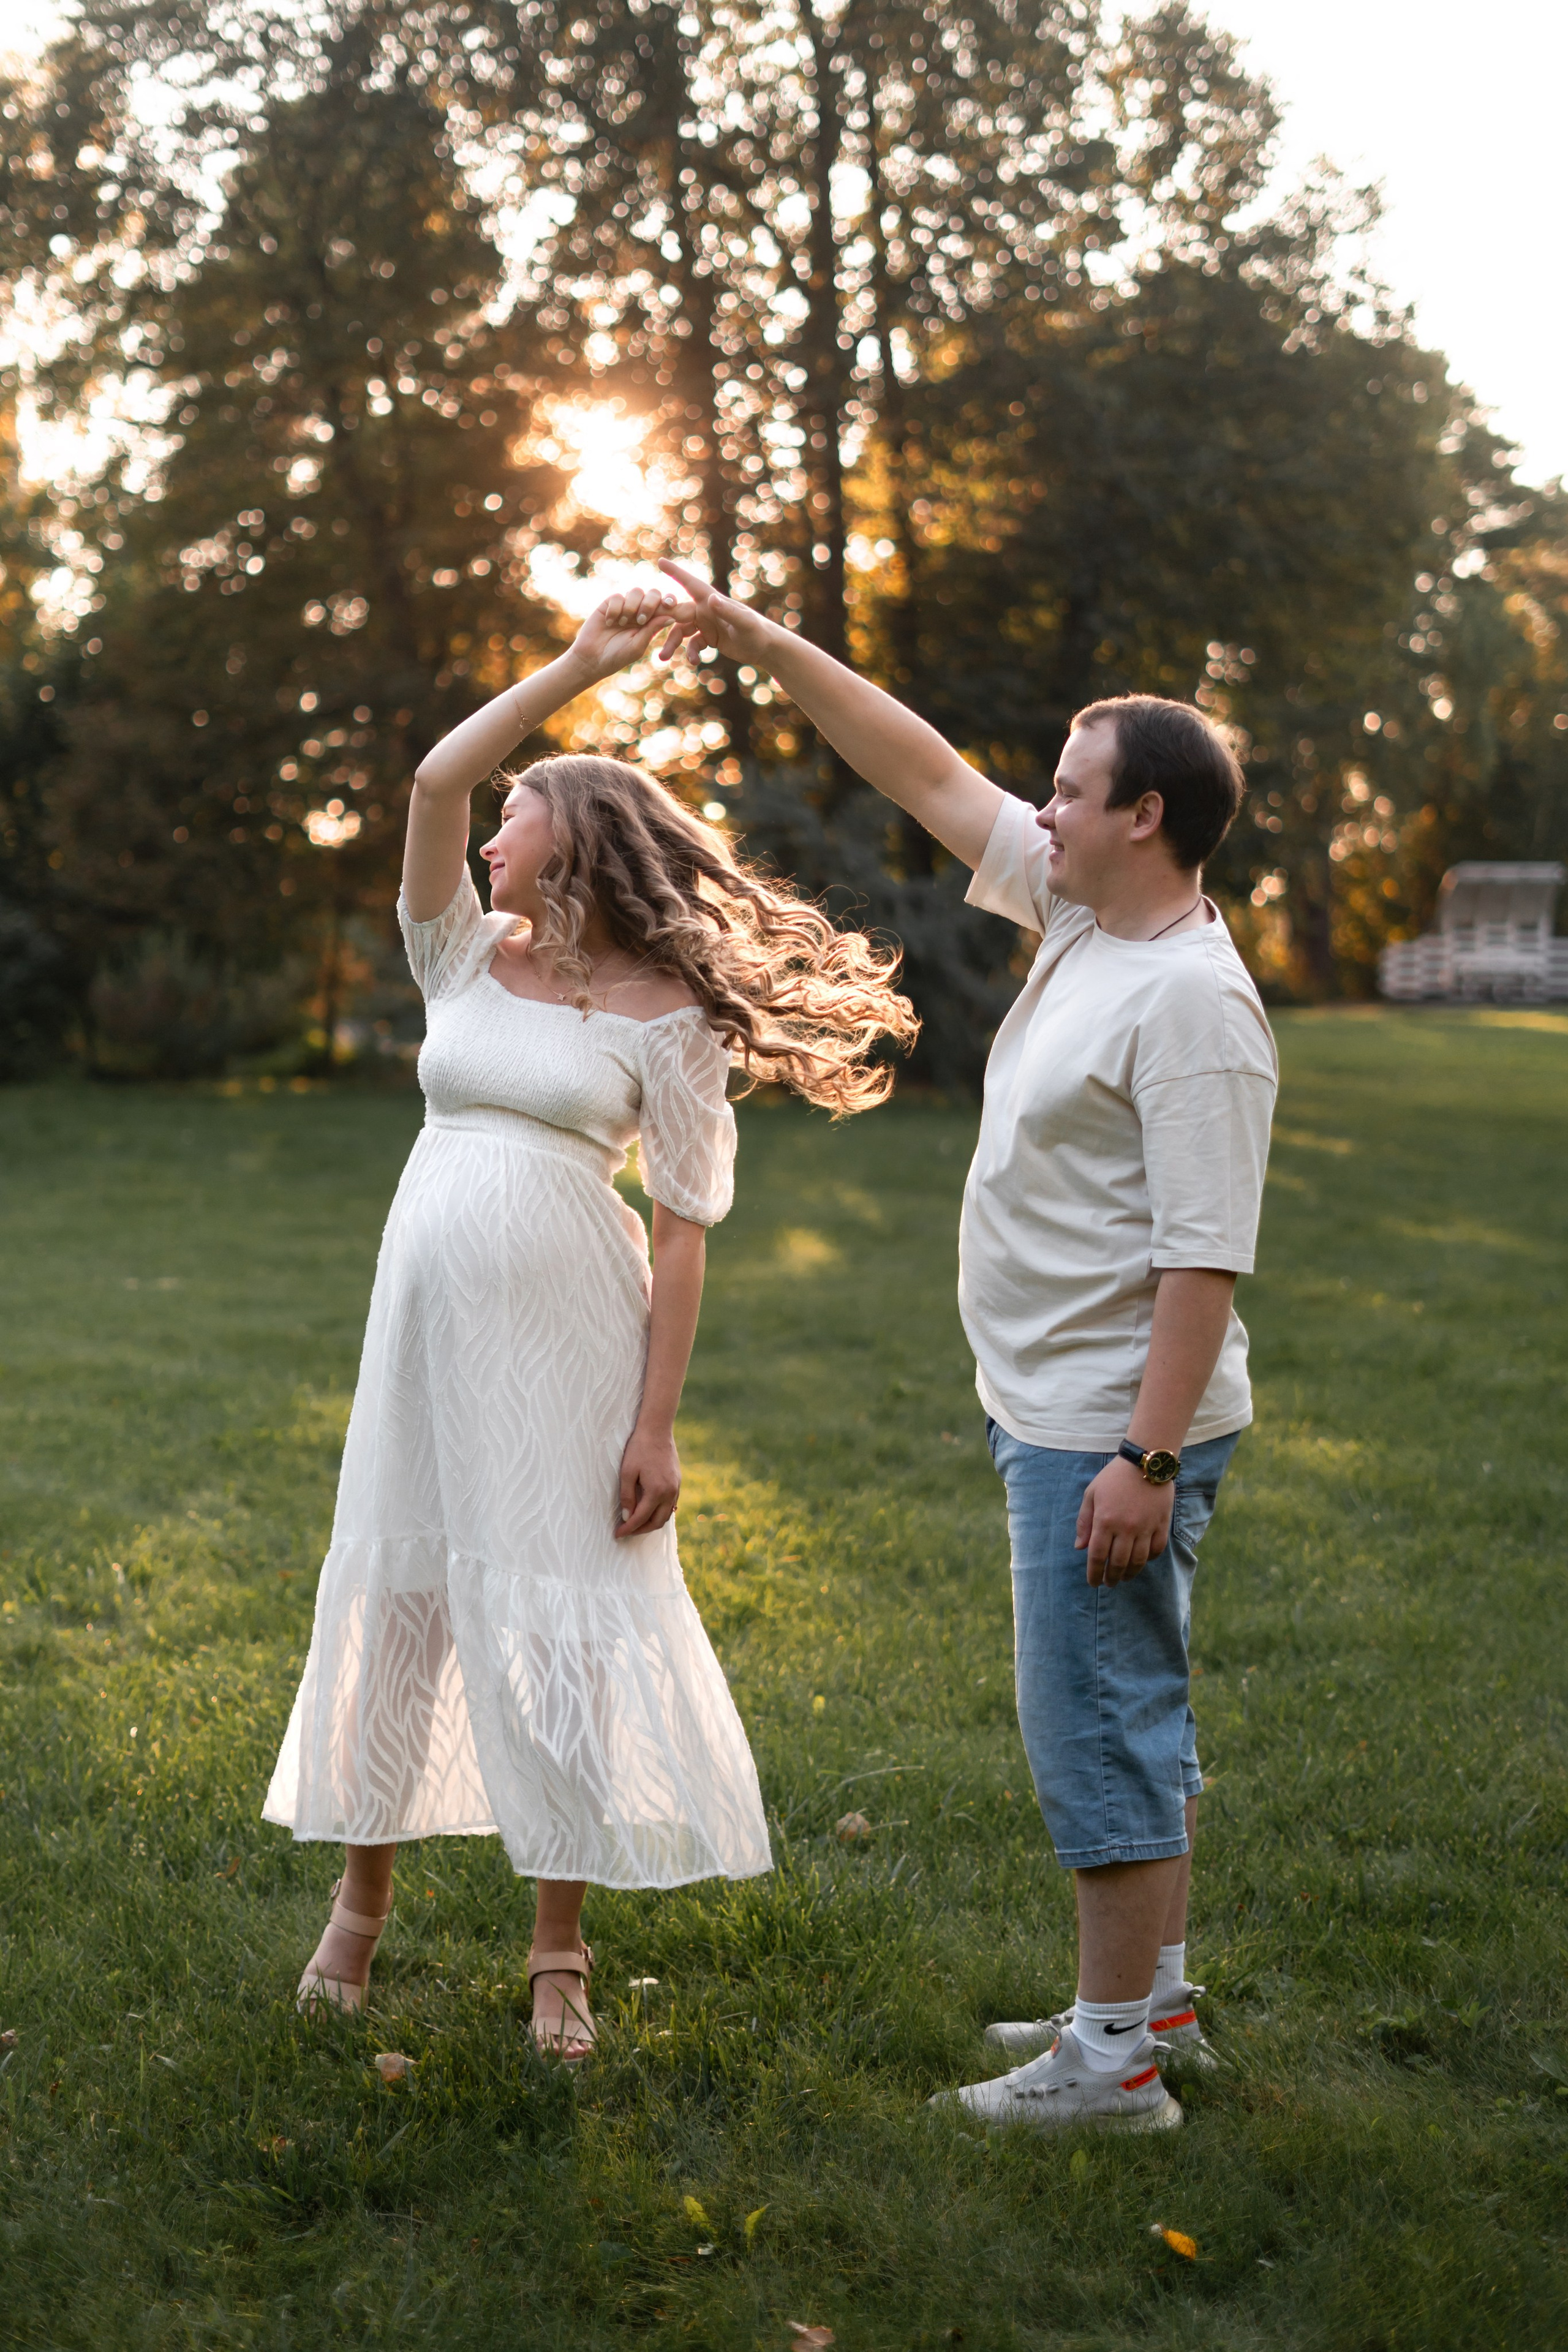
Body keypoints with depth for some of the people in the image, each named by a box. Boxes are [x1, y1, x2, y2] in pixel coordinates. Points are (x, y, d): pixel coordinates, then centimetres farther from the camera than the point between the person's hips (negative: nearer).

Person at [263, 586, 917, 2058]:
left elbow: (686, 1229, -6)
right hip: (429, 1307, 5)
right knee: (396, 1587, 11)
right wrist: (577, 667, -10)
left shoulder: (667, 1013, -3)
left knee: (557, 1609, 1)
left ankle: (560, 1948, 14)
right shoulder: (468, 958, 9)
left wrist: (657, 1424, -12)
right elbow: (431, 782, -5)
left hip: (566, 1328, -4)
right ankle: (362, 1896, 28)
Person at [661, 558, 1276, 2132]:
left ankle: (1114, 2058, 7)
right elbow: (928, 776, 13)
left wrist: (1146, 1455, -26)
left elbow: (1204, 1253, -24)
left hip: (1114, 1431, -10)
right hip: (1050, 1412, 10)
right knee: (1128, 1713, 17)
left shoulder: (1191, 1002, -20)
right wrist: (757, 642, 12)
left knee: (1098, 1723, -3)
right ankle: (1152, 1998, 30)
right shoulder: (1079, 920, 8)